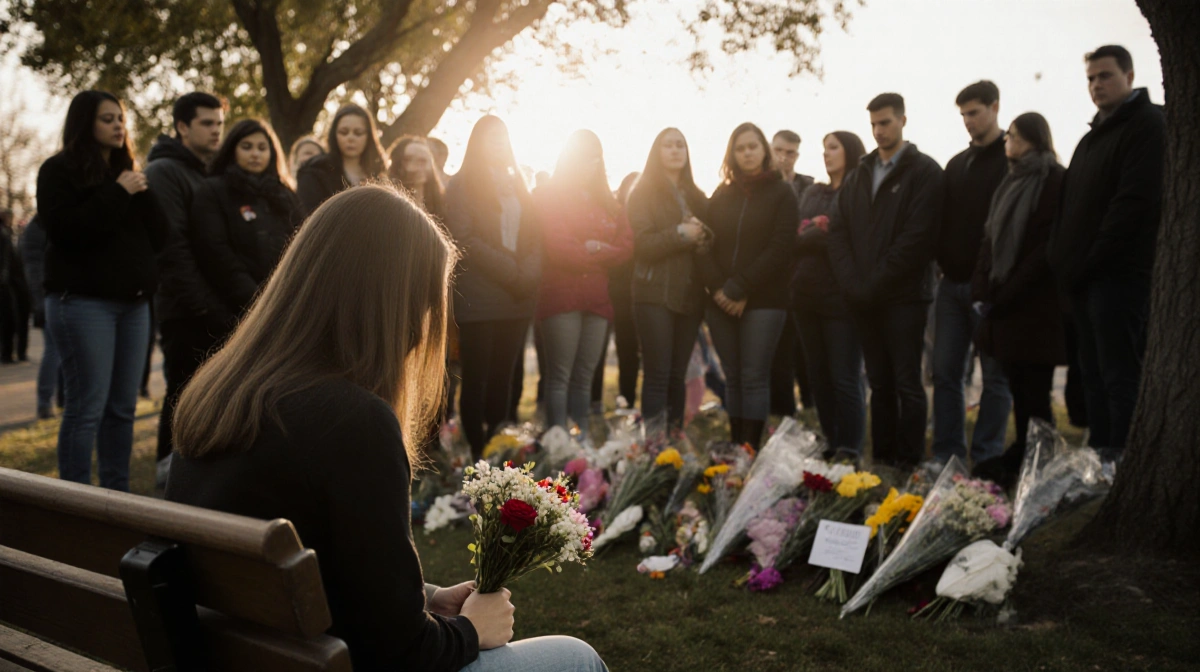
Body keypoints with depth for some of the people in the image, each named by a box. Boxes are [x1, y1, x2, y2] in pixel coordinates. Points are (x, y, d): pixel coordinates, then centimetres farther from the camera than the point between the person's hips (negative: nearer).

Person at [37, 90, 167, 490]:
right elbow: (68, 230, -15)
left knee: (123, 407, 6)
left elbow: (159, 237, 11)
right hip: (84, 301, -6)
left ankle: (118, 495, 11)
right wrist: (118, 193, -13)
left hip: (133, 302, 6)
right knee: (87, 407, -10)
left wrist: (142, 193, -4)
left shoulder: (127, 172, 18)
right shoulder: (59, 171, 0)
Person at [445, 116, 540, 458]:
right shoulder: (462, 185, 2)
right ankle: (476, 452, 2)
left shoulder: (516, 185, 19)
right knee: (477, 379, -3)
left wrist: (528, 274, -5)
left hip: (516, 298, 5)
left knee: (503, 378, 6)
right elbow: (463, 238, -10)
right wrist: (510, 270, -12)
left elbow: (534, 236, 13)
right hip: (478, 299, -5)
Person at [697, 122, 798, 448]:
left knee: (754, 377, -7)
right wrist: (718, 288, -9)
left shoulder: (781, 193, 2)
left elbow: (779, 250, -8)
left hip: (763, 300, -4)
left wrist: (740, 290, -13)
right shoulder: (722, 195, 13)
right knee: (733, 377, 5)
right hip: (721, 300, 4)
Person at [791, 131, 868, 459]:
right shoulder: (812, 193, 18)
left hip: (841, 296, -6)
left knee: (845, 379, -5)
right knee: (818, 377, 9)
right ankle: (829, 445, 18)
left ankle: (849, 452, 1)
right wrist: (820, 231, -8)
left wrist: (810, 234, -8)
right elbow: (794, 239, 7)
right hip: (806, 296, 6)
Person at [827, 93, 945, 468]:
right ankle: (881, 458, 16)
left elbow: (916, 239, -13)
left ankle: (908, 462, 5)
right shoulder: (859, 176, 15)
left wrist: (873, 284, -13)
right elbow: (838, 232, 9)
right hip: (863, 298, 5)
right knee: (879, 383, 10)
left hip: (903, 296, -5)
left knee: (907, 384, -1)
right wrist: (852, 283, -5)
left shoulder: (924, 173, -3)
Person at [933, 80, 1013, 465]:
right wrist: (944, 259, 5)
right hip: (953, 283, 7)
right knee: (945, 372, 6)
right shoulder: (957, 164, 17)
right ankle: (946, 458, 14)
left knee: (995, 375, 1)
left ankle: (986, 460, 6)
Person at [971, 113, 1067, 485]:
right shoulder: (1011, 183, 18)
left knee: (1034, 396, -3)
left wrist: (1005, 294, -14)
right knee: (1020, 393, 10)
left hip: (1035, 309, -7)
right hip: (1004, 308, 7)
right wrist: (983, 291, 4)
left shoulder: (1056, 181, -7)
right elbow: (990, 240, 15)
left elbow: (1048, 247, -13)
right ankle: (1021, 458, 16)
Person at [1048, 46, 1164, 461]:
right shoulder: (1095, 135, 22)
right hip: (1083, 277, 9)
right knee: (1095, 375, 10)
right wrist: (1066, 261, 9)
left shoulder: (1147, 126, -7)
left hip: (1120, 272, -9)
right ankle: (1100, 456, 16)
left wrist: (1089, 261, -15)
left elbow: (1134, 202, -17)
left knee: (1120, 376, -8)